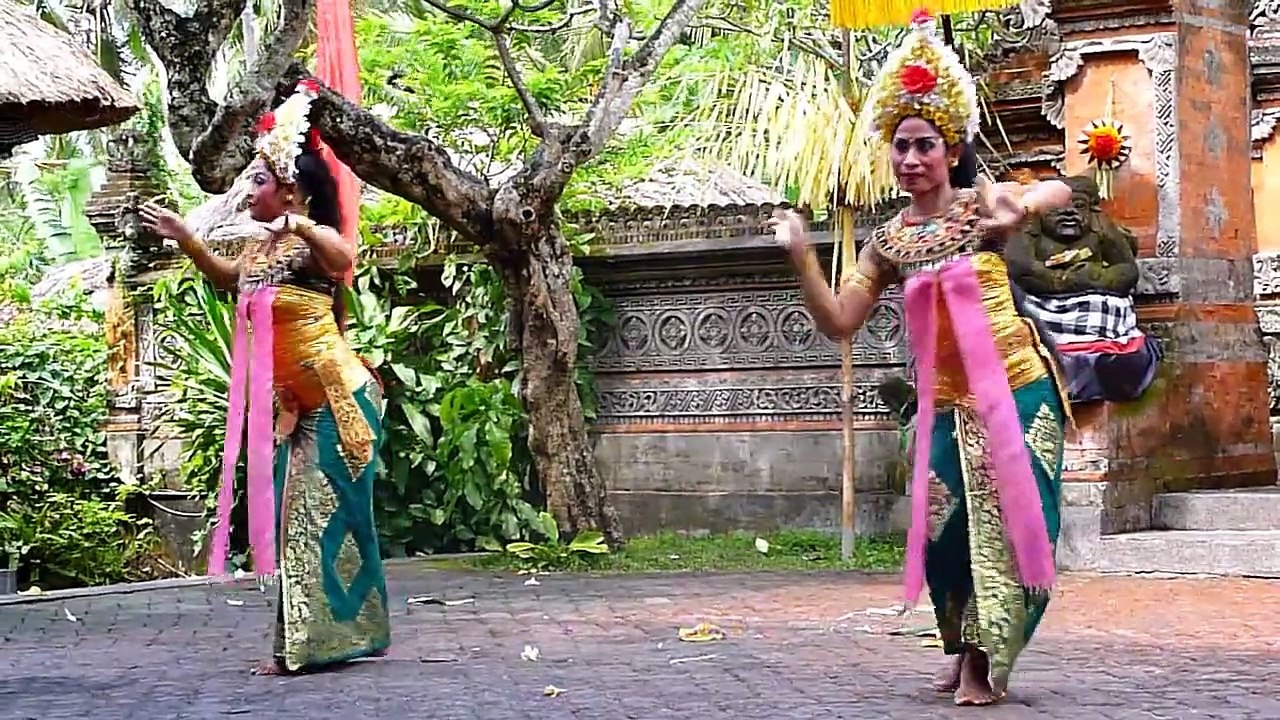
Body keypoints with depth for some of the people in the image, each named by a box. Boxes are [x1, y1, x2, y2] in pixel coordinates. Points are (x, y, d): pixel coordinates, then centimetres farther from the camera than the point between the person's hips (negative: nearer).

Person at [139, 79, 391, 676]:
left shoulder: (312, 241, -13)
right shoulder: (263, 249, 12)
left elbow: (343, 259, -38)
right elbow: (229, 279, 35)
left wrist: (301, 226, -53)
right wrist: (183, 238, 29)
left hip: (336, 398, -9)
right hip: (294, 404, 9)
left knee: (326, 513, -6)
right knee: (294, 515, 9)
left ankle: (335, 638, 1)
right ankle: (303, 644, 14)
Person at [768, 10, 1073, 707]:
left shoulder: (981, 202, -4)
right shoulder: (889, 241, 5)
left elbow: (1060, 190, -18)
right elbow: (838, 321, 4)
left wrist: (1022, 207, -40)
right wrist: (801, 258, -9)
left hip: (1016, 388, -3)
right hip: (946, 401, 3)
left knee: (1010, 519, -5)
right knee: (945, 526, 1)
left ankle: (982, 658, 6)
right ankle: (962, 644, 24)